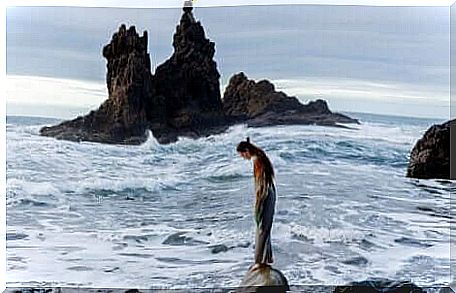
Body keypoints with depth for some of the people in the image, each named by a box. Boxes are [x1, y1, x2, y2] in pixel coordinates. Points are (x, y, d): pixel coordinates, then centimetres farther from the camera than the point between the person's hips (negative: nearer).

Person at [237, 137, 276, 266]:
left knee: (262, 228, -5)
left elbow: (260, 182, -21)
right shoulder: (261, 156, 11)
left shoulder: (256, 160, -18)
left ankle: (259, 261, 0)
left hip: (264, 196, -10)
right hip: (270, 194, 10)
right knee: (265, 227, 18)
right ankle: (268, 257, 28)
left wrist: (257, 202, -18)